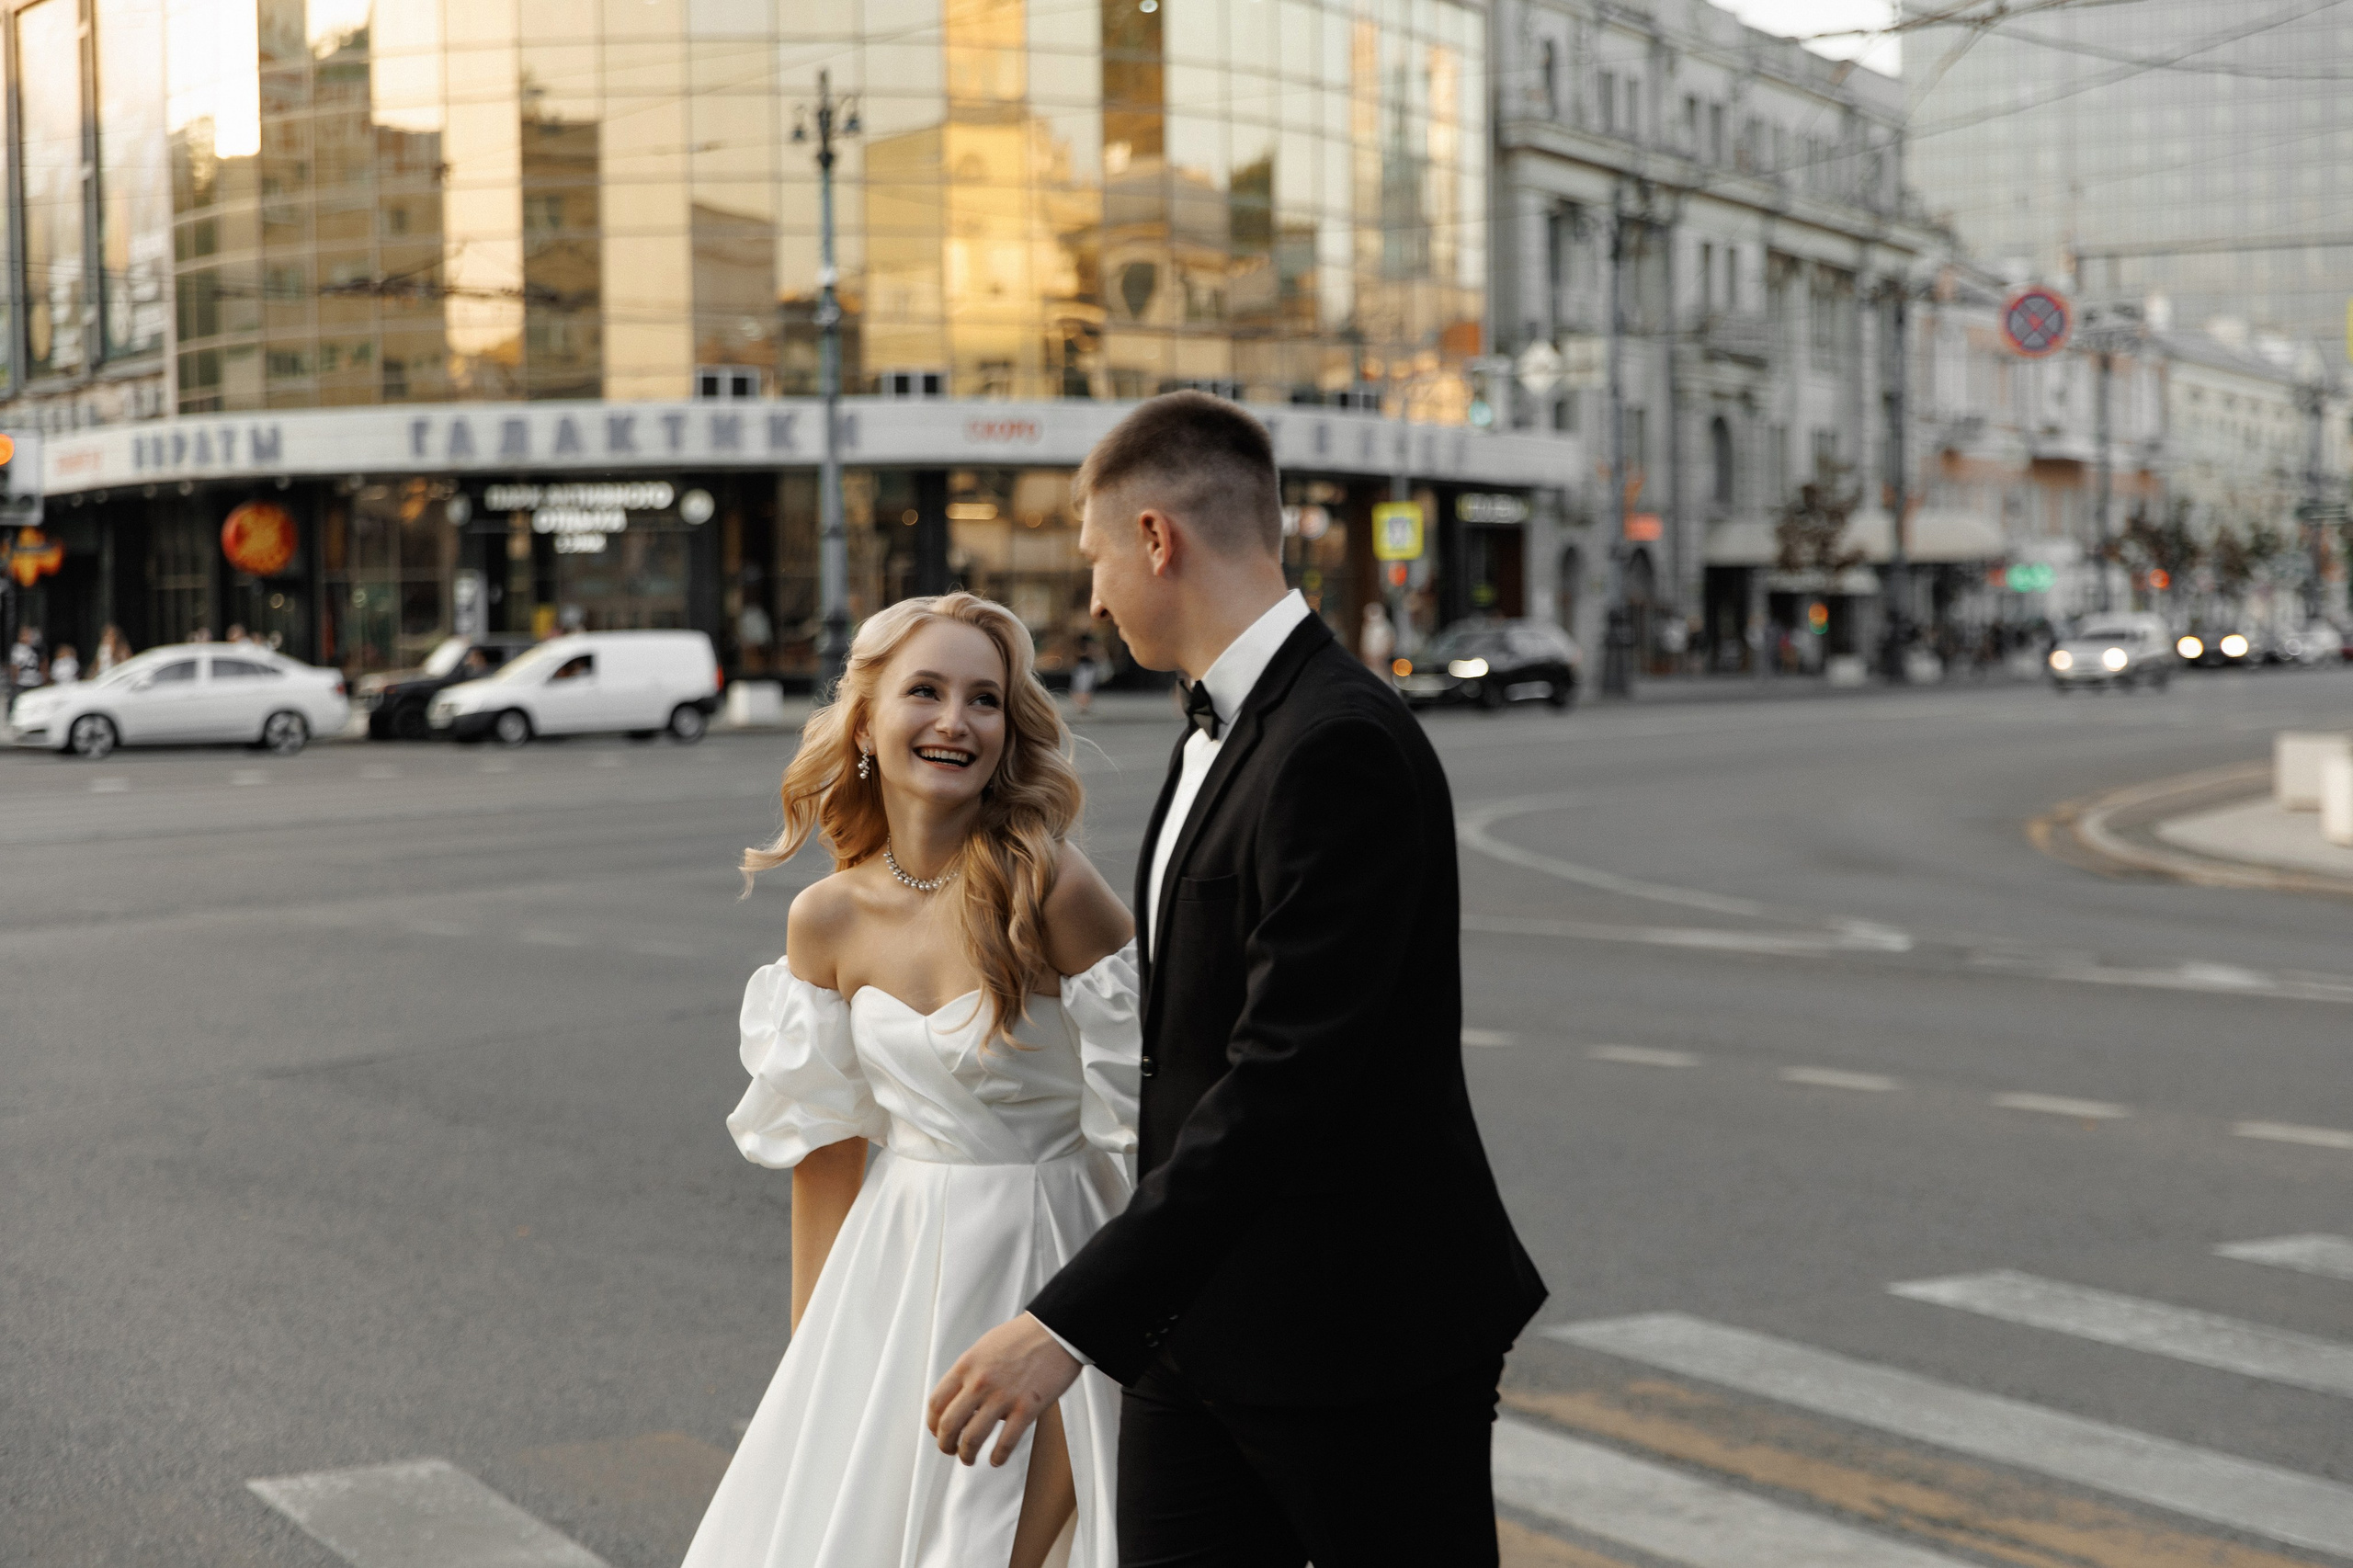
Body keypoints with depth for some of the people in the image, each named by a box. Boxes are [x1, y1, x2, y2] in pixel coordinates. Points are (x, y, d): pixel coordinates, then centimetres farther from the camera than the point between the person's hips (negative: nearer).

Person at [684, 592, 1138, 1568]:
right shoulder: (825, 921, -2)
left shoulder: (1053, 891, -17)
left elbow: (1139, 1122, -13)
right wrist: (812, 1355, 10)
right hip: (894, 1270, 5)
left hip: (1038, 1260, -5)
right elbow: (824, 1146, 7)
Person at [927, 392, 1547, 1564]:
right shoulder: (1223, 727, 12)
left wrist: (1071, 1323, -28)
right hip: (1199, 1326, 9)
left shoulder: (1341, 747, -21)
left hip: (1360, 1336, -9)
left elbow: (1286, 1081, -27)